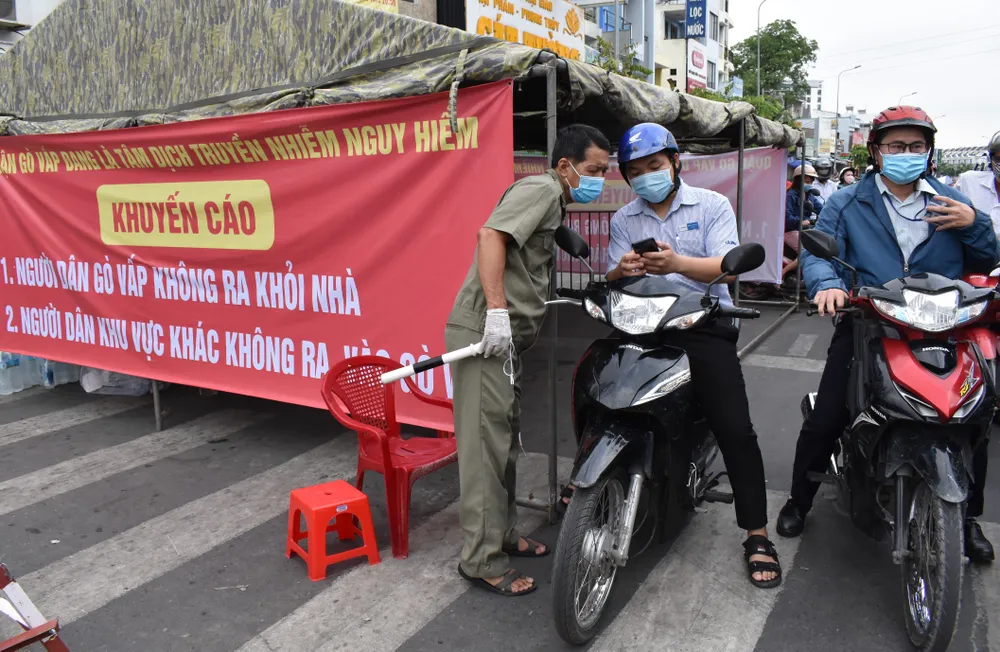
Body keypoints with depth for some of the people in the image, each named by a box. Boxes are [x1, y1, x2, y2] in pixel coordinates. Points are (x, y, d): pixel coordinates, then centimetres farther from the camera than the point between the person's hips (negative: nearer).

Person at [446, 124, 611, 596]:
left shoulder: (554, 203, 24)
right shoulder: (542, 188, -8)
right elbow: (491, 234, -23)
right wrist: (497, 311, -28)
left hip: (505, 336, 11)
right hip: (485, 332, -11)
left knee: (505, 441, 18)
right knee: (486, 446, -6)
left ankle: (503, 534, 32)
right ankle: (483, 561, 3)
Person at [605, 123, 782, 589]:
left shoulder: (712, 206, 6)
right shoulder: (623, 220, 15)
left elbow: (727, 266, -8)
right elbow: (611, 282, 6)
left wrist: (677, 263, -28)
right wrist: (622, 271, -20)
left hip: (705, 327, -3)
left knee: (736, 429, -11)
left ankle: (757, 537, 1)